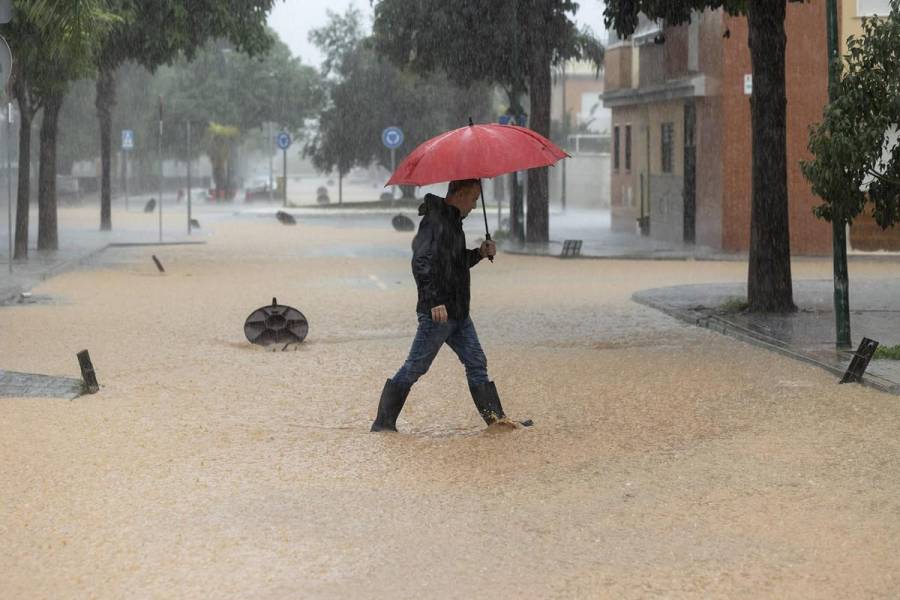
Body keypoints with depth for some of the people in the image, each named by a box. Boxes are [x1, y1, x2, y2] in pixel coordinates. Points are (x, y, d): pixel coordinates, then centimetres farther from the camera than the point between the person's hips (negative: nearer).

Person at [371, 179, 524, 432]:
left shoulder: (452, 221, 16)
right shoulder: (435, 221, -16)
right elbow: (422, 263, -25)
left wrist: (479, 254, 9)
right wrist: (435, 301, -29)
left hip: (458, 313, 10)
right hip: (437, 313, -10)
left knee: (476, 363, 9)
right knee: (415, 367, -4)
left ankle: (494, 416, 12)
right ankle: (383, 422, 3)